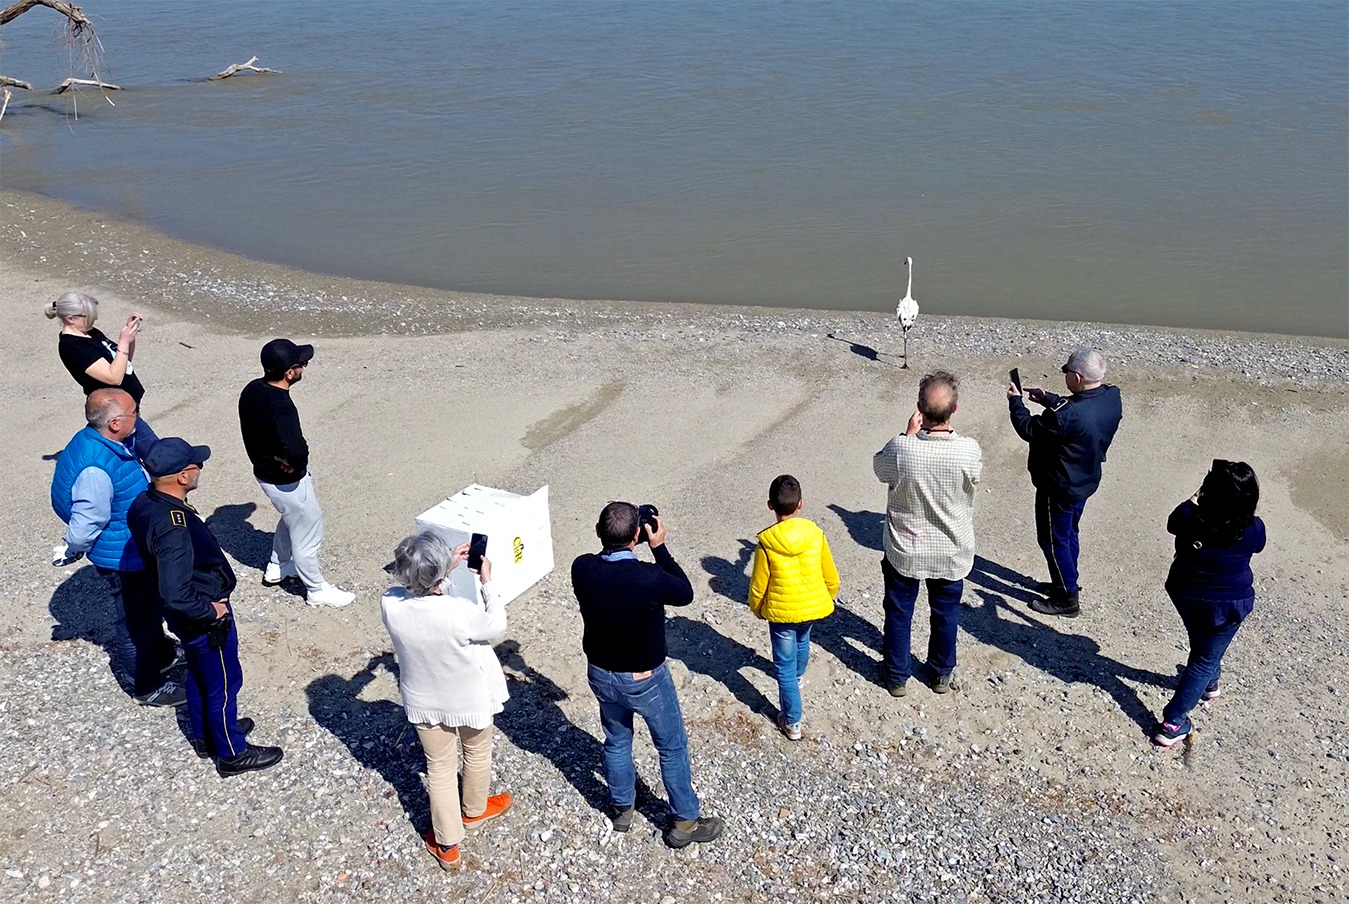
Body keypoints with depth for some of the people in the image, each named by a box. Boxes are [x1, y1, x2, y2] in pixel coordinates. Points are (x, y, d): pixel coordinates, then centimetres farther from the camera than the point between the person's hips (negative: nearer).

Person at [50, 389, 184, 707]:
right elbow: (87, 522, -26)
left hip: (136, 548, 9)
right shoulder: (94, 467, -36)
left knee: (150, 606, 29)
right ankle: (147, 688, 29)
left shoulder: (108, 442, -7)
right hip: (121, 558, -9)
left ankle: (162, 655, 52)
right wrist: (69, 553, -8)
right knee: (135, 621, 10)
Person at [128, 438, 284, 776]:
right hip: (204, 619, -9)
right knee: (224, 684, 11)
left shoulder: (143, 504, -8)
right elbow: (176, 596, -39)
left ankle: (206, 736, 48)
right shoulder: (172, 528, -37)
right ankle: (232, 754, 30)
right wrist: (211, 611, -21)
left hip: (186, 618, 9)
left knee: (199, 675, 28)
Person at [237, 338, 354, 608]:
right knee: (307, 533, 12)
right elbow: (297, 451, -45)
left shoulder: (251, 390, -7)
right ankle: (317, 590, 31)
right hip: (286, 482, -9)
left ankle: (276, 568, 52)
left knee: (292, 518, 34)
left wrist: (274, 457, 0)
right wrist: (295, 463, -22)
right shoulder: (282, 407, -35)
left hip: (264, 472, 9)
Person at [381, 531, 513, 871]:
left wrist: (447, 568, -2)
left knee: (440, 767, 24)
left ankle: (447, 845, 39)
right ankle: (474, 811, 56)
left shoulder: (390, 604, -27)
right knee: (477, 755, 29)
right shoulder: (461, 613, -39)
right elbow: (497, 625, -16)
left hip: (423, 701, 3)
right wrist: (486, 582, -9)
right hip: (470, 699, -2)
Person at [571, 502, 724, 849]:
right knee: (673, 747, 17)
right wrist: (659, 547, -11)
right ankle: (686, 822, 32)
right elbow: (686, 593, -12)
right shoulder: (649, 577, -33)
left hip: (601, 675, 5)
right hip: (645, 680, -4)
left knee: (617, 741, 28)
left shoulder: (581, 569, -20)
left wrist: (611, 538, -3)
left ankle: (621, 809, 47)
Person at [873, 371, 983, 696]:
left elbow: (879, 467, -4)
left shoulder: (900, 448, -28)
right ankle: (942, 674, 43)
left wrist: (909, 434, -4)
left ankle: (898, 676, 37)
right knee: (946, 613, 24)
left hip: (905, 551, -1)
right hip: (951, 553, 1)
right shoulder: (969, 450, -26)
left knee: (899, 612, 21)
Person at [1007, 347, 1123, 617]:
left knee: (1053, 540, 9)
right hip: (1085, 481, 8)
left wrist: (1015, 401, -5)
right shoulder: (1112, 398, -11)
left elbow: (1029, 430, -20)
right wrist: (1046, 398, 5)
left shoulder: (1066, 415, -37)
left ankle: (1066, 600, 20)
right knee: (1068, 534, 25)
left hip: (1059, 488, -8)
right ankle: (1065, 583, 42)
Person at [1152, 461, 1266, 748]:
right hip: (1228, 604, -2)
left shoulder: (1189, 517, -25)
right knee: (1206, 659, 12)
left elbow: (1172, 524, 0)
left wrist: (1195, 499, 2)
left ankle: (1209, 682, 60)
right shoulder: (1253, 528, -24)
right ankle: (1173, 723, 9)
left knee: (1201, 643, 30)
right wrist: (1242, 508, 4)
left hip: (1185, 595, 2)